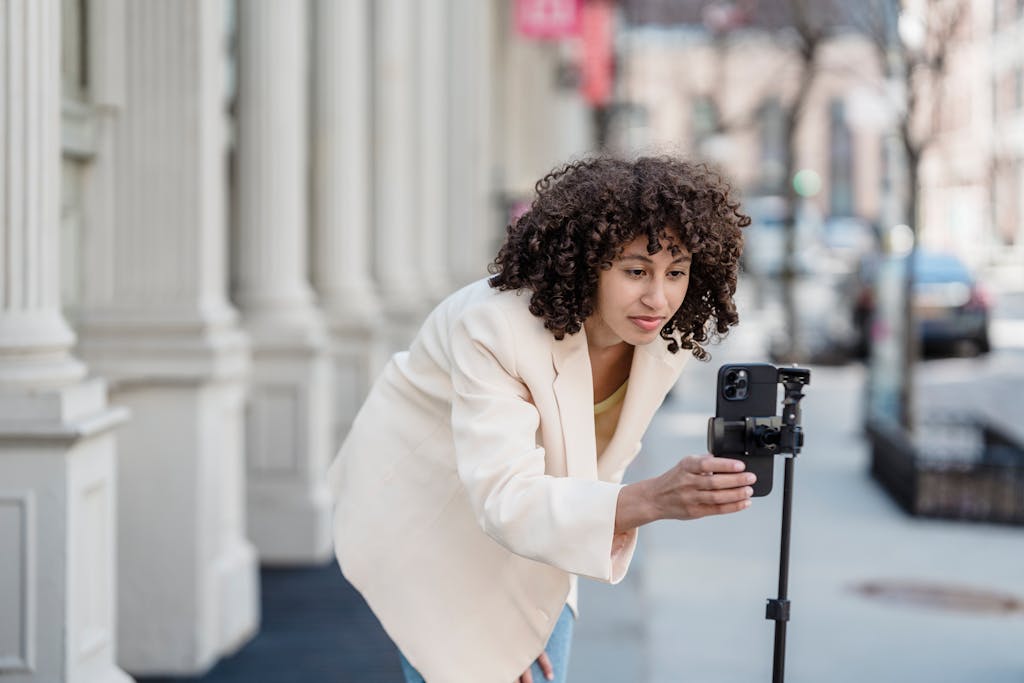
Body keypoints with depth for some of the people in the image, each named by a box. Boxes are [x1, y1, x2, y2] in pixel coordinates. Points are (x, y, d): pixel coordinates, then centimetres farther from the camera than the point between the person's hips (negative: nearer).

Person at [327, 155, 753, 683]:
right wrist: (651, 501, -58)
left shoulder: (670, 337, -17)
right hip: (425, 516, -5)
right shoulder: (494, 326, -35)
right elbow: (506, 500, -42)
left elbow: (597, 462, -3)